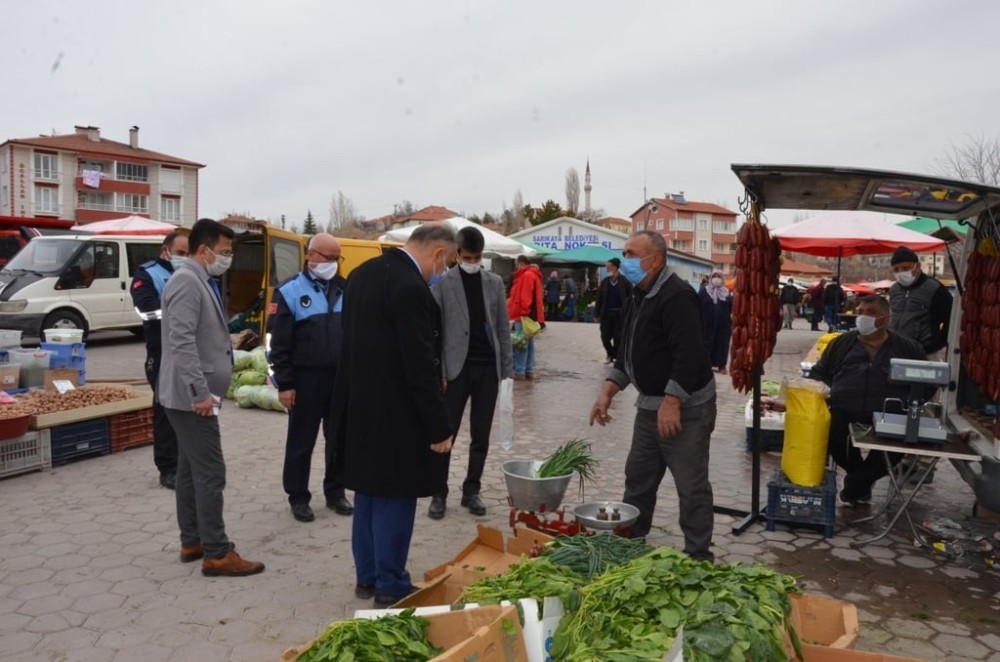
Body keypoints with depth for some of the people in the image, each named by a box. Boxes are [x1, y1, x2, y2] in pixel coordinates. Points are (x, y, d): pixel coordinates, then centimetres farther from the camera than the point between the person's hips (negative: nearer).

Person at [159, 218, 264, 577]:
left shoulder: (200, 280, 15)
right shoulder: (187, 281, -17)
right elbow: (182, 342, -25)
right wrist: (201, 392, -25)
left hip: (193, 395, 11)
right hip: (191, 396, -11)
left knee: (190, 470, 15)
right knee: (210, 473, -7)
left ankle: (192, 541, 24)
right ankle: (217, 554, -1)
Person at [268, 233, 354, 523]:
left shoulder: (344, 290, 8)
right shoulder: (290, 291, -6)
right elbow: (279, 343, -7)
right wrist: (284, 384, -10)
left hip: (342, 378, 4)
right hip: (306, 379, -4)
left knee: (340, 439, 12)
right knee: (301, 442, 7)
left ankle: (335, 492, 27)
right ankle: (298, 497, 21)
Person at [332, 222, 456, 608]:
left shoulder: (363, 273, 7)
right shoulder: (410, 287, -22)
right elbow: (421, 365, -23)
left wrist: (368, 403, 20)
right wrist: (439, 427, -16)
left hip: (361, 408, 9)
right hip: (394, 414, -9)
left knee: (369, 493, 19)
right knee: (394, 499, 5)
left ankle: (367, 577, 32)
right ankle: (390, 587, 18)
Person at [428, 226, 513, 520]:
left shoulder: (495, 282, 8)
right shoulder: (442, 283, -2)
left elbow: (503, 328, 9)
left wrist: (507, 369, 4)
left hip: (488, 368, 3)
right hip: (456, 368, -3)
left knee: (481, 435, 8)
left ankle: (471, 491, 20)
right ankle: (439, 493, 13)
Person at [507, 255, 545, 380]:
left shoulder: (527, 275, -12)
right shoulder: (532, 275, 20)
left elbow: (525, 296, -20)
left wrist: (523, 313, -22)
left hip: (524, 315, -10)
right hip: (528, 315, 10)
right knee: (528, 343, 10)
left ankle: (519, 371, -4)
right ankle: (529, 371, 13)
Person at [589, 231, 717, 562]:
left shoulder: (676, 297, -19)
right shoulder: (638, 297, 12)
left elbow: (689, 355, -26)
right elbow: (628, 352, 17)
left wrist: (672, 403, -27)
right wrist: (607, 392, 9)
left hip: (685, 406, -10)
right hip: (649, 404, 10)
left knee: (691, 485, 1)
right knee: (638, 478, 17)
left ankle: (698, 557, 15)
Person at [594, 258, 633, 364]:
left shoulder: (624, 281, -5)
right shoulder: (605, 281, 3)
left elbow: (631, 296, -1)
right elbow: (599, 299, 5)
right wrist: (596, 314, 3)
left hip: (619, 314, -3)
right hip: (606, 314, 3)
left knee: (618, 338, 2)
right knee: (605, 337, 4)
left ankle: (616, 357, 17)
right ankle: (610, 355, 28)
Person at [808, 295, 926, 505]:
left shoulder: (908, 348, 15)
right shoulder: (842, 343, 18)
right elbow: (817, 373, 22)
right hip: (844, 409, 1)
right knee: (830, 432, -31)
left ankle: (857, 480, -1)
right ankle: (862, 477, 2)